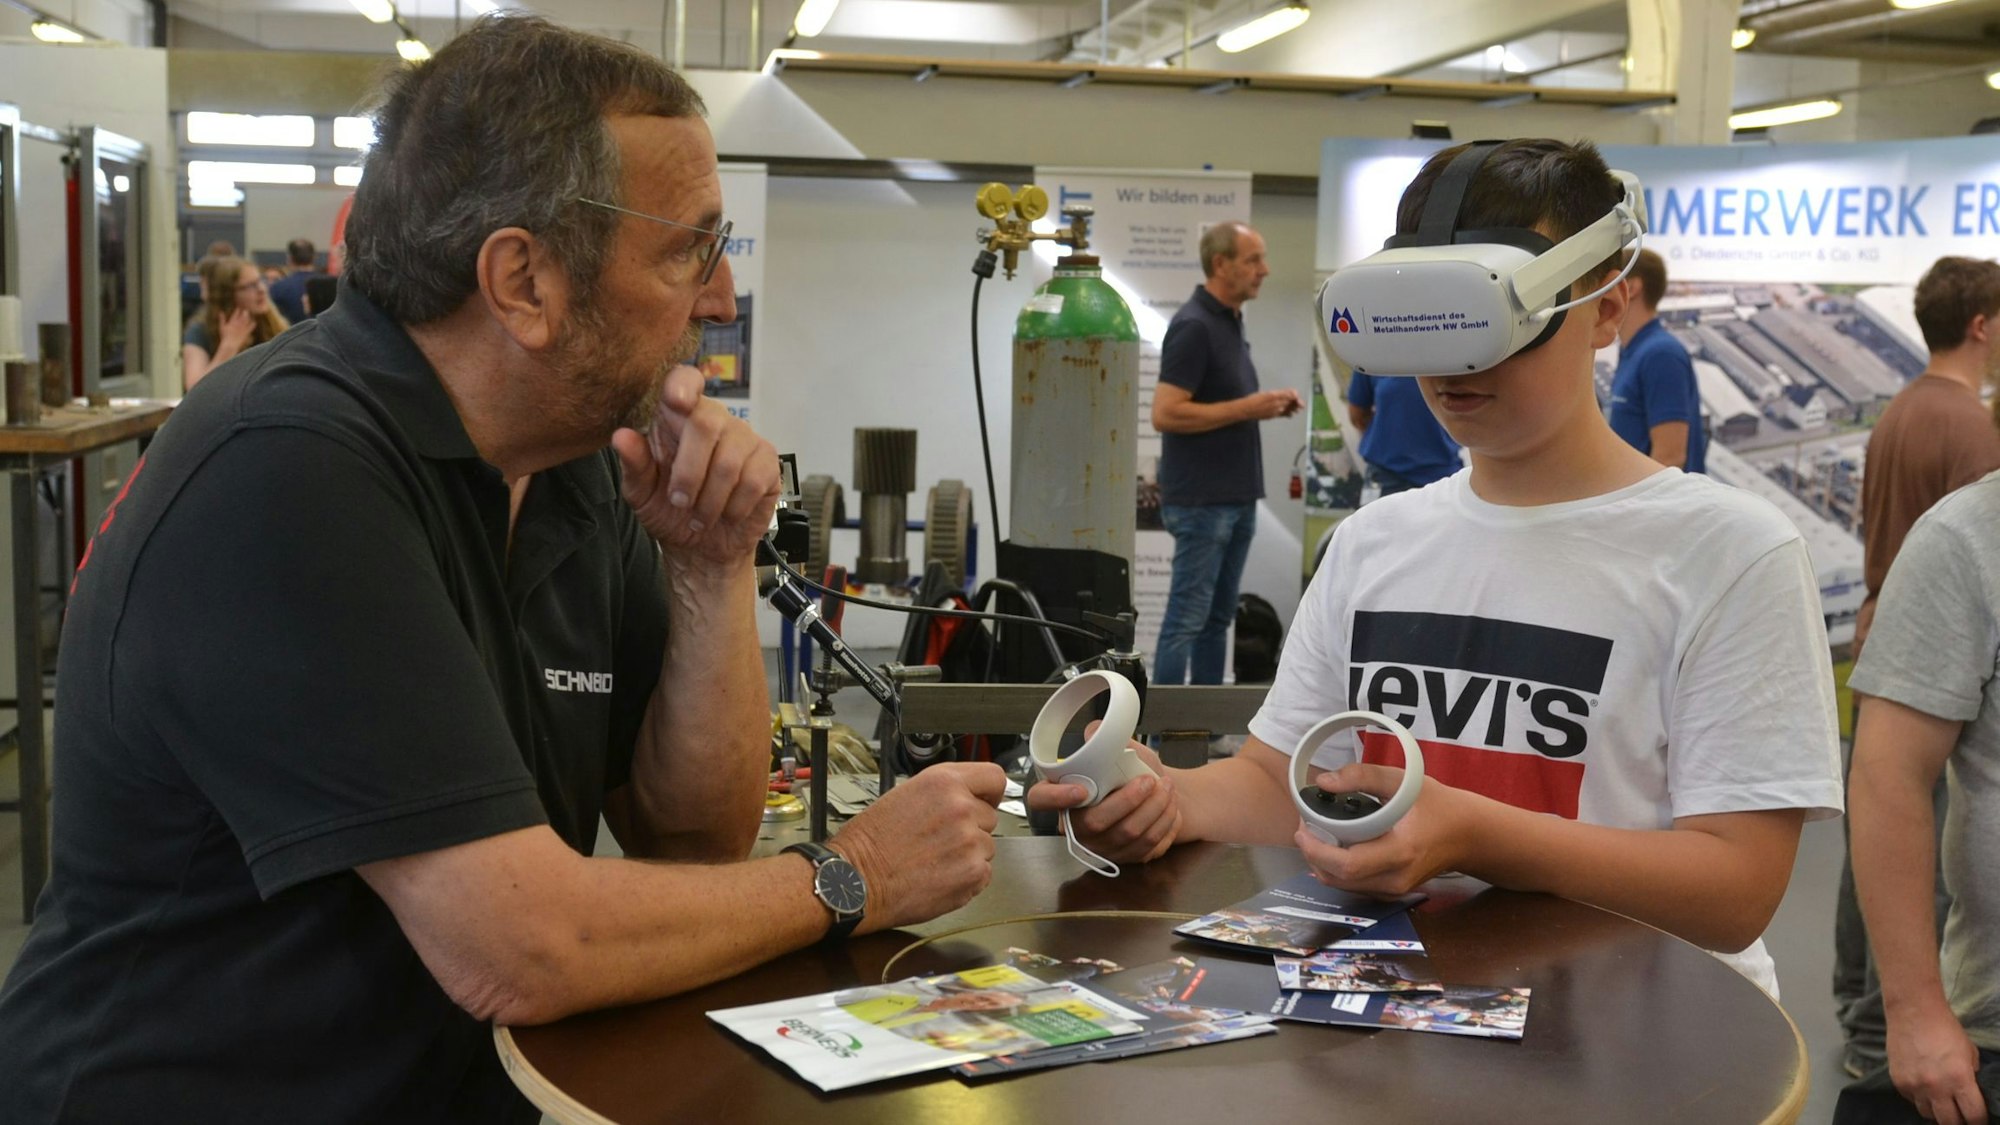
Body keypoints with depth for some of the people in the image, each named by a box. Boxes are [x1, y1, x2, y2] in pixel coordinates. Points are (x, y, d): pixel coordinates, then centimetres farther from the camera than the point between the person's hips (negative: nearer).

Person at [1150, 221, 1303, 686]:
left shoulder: (1230, 321, 14)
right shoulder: (1193, 326, -16)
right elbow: (1166, 413, -22)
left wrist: (1267, 404, 6)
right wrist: (1245, 409, -18)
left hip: (1237, 498, 9)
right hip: (1201, 502, -9)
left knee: (1217, 617, 13)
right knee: (1187, 619, -4)